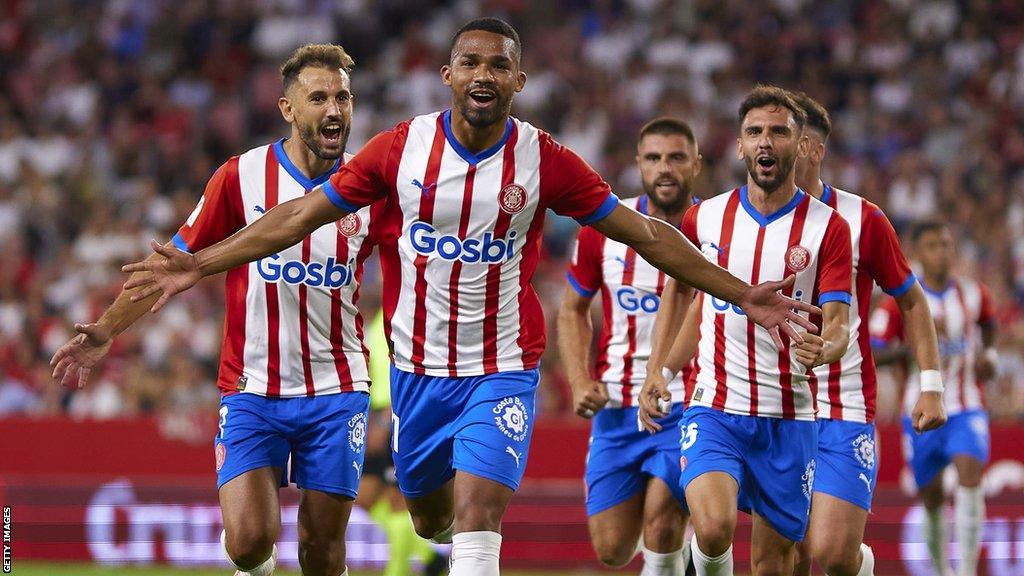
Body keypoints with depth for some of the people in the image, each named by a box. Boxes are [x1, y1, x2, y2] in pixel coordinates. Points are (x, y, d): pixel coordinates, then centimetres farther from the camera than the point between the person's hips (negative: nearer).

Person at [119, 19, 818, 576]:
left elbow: (644, 233, -2)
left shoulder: (544, 161, -10)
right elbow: (302, 215, -1)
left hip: (503, 370, -2)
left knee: (475, 518, -19)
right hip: (418, 367, 2)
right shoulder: (402, 148, -7)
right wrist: (197, 266, -7)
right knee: (430, 519, 16)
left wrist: (743, 295, -4)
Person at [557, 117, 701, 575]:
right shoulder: (604, 228, 0)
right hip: (617, 406, 3)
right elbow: (573, 310, 13)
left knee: (661, 524, -22)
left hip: (689, 404, -3)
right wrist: (581, 382, -1)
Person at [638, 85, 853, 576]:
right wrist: (656, 373, 11)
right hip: (712, 407, 0)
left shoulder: (827, 227, -2)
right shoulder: (705, 217, 4)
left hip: (788, 417, 0)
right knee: (714, 530, -24)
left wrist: (825, 348, -30)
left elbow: (838, 325, -7)